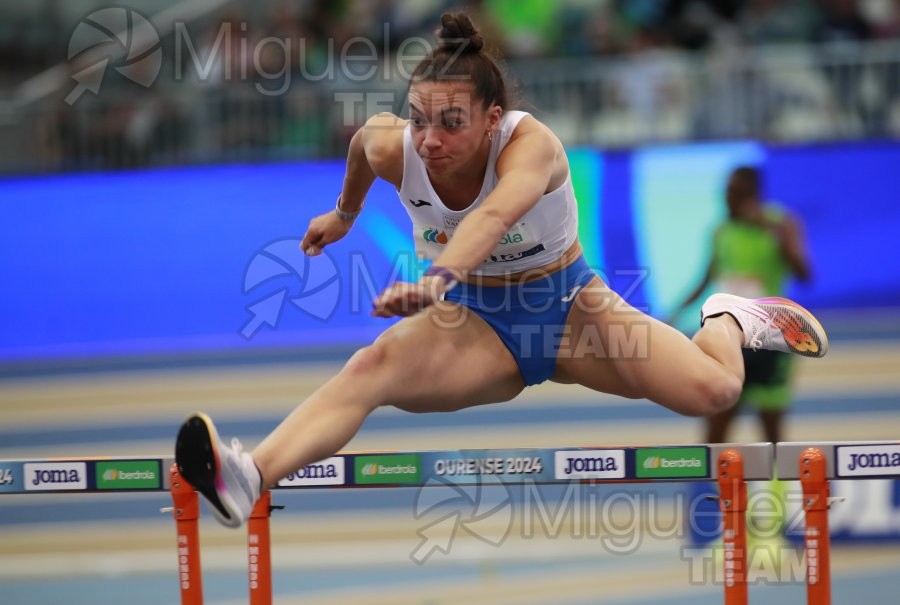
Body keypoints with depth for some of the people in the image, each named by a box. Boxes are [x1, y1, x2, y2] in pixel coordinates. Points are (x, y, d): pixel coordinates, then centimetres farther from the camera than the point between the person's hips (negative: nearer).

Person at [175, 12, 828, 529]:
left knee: (711, 390, -23)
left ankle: (729, 319, 16)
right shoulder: (393, 148, -18)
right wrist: (345, 214, 30)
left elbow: (495, 215, -53)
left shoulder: (530, 143, -31)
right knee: (373, 367, -33)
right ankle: (249, 478, -56)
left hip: (568, 305, -2)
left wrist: (437, 279, -72)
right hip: (478, 322, 2)